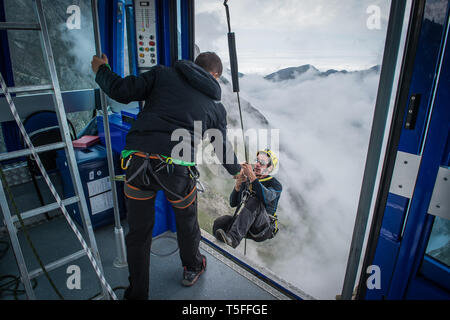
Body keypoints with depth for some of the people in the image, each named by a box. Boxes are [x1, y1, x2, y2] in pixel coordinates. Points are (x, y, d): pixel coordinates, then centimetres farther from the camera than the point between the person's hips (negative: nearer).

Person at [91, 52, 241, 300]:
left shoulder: (163, 74, 11)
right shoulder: (216, 107, 16)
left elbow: (122, 91, 6)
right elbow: (222, 148, 24)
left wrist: (101, 70, 27)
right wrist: (237, 171, 43)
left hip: (137, 162, 0)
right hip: (178, 169, 1)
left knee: (138, 232, 19)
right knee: (186, 219, 30)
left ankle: (137, 293, 36)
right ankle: (192, 269, 54)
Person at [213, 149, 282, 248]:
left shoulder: (275, 184, 3)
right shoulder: (246, 181, 16)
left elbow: (266, 197, -22)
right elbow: (233, 203, 8)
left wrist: (252, 177, -28)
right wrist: (238, 185, -9)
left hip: (264, 228, -4)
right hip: (246, 226, 4)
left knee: (254, 201, -34)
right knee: (219, 223, -24)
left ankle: (233, 237, -45)